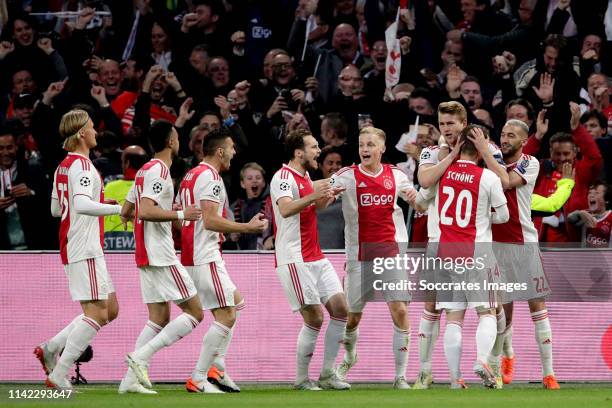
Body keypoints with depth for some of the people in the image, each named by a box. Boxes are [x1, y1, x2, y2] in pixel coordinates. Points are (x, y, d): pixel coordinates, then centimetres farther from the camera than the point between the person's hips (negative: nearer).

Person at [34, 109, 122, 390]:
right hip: (85, 249, -10)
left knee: (110, 309, 13)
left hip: (73, 247, 10)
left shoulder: (63, 166, 16)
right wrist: (119, 208, -26)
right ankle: (58, 375, -11)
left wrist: (100, 204, 24)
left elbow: (56, 209, 23)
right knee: (97, 312, -11)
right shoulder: (82, 164, -14)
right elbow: (82, 204, -28)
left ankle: (50, 348, 13)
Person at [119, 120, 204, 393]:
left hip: (147, 256, 10)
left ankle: (131, 378, 3)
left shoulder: (145, 171, 16)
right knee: (194, 313, -7)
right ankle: (140, 357, -14)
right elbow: (146, 211, -25)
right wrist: (180, 215, -21)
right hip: (161, 255, -10)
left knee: (160, 319, 10)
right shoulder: (159, 170, -13)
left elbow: (126, 212, 23)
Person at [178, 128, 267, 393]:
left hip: (191, 256, 10)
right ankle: (198, 379, -9)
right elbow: (210, 220, -22)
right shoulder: (210, 177, -13)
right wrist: (248, 227, -15)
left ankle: (217, 367, 14)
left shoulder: (190, 175, 17)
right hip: (206, 258, -10)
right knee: (225, 317, -8)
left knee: (235, 302, 20)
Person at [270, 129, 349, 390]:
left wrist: (326, 195, 13)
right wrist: (313, 195, -44)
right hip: (295, 259, -9)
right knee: (314, 318, -11)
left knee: (340, 308, 3)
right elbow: (285, 209, -32)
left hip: (315, 256, 9)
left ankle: (327, 374, 9)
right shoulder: (284, 177, -13)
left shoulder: (305, 176, 15)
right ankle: (301, 379, 1)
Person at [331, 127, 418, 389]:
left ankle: (400, 376, -4)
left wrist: (415, 197, -3)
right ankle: (349, 356, 40)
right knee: (353, 316, 8)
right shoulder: (348, 176, -3)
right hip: (359, 255, -1)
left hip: (392, 251, 1)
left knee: (400, 311, -11)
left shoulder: (395, 175, 7)